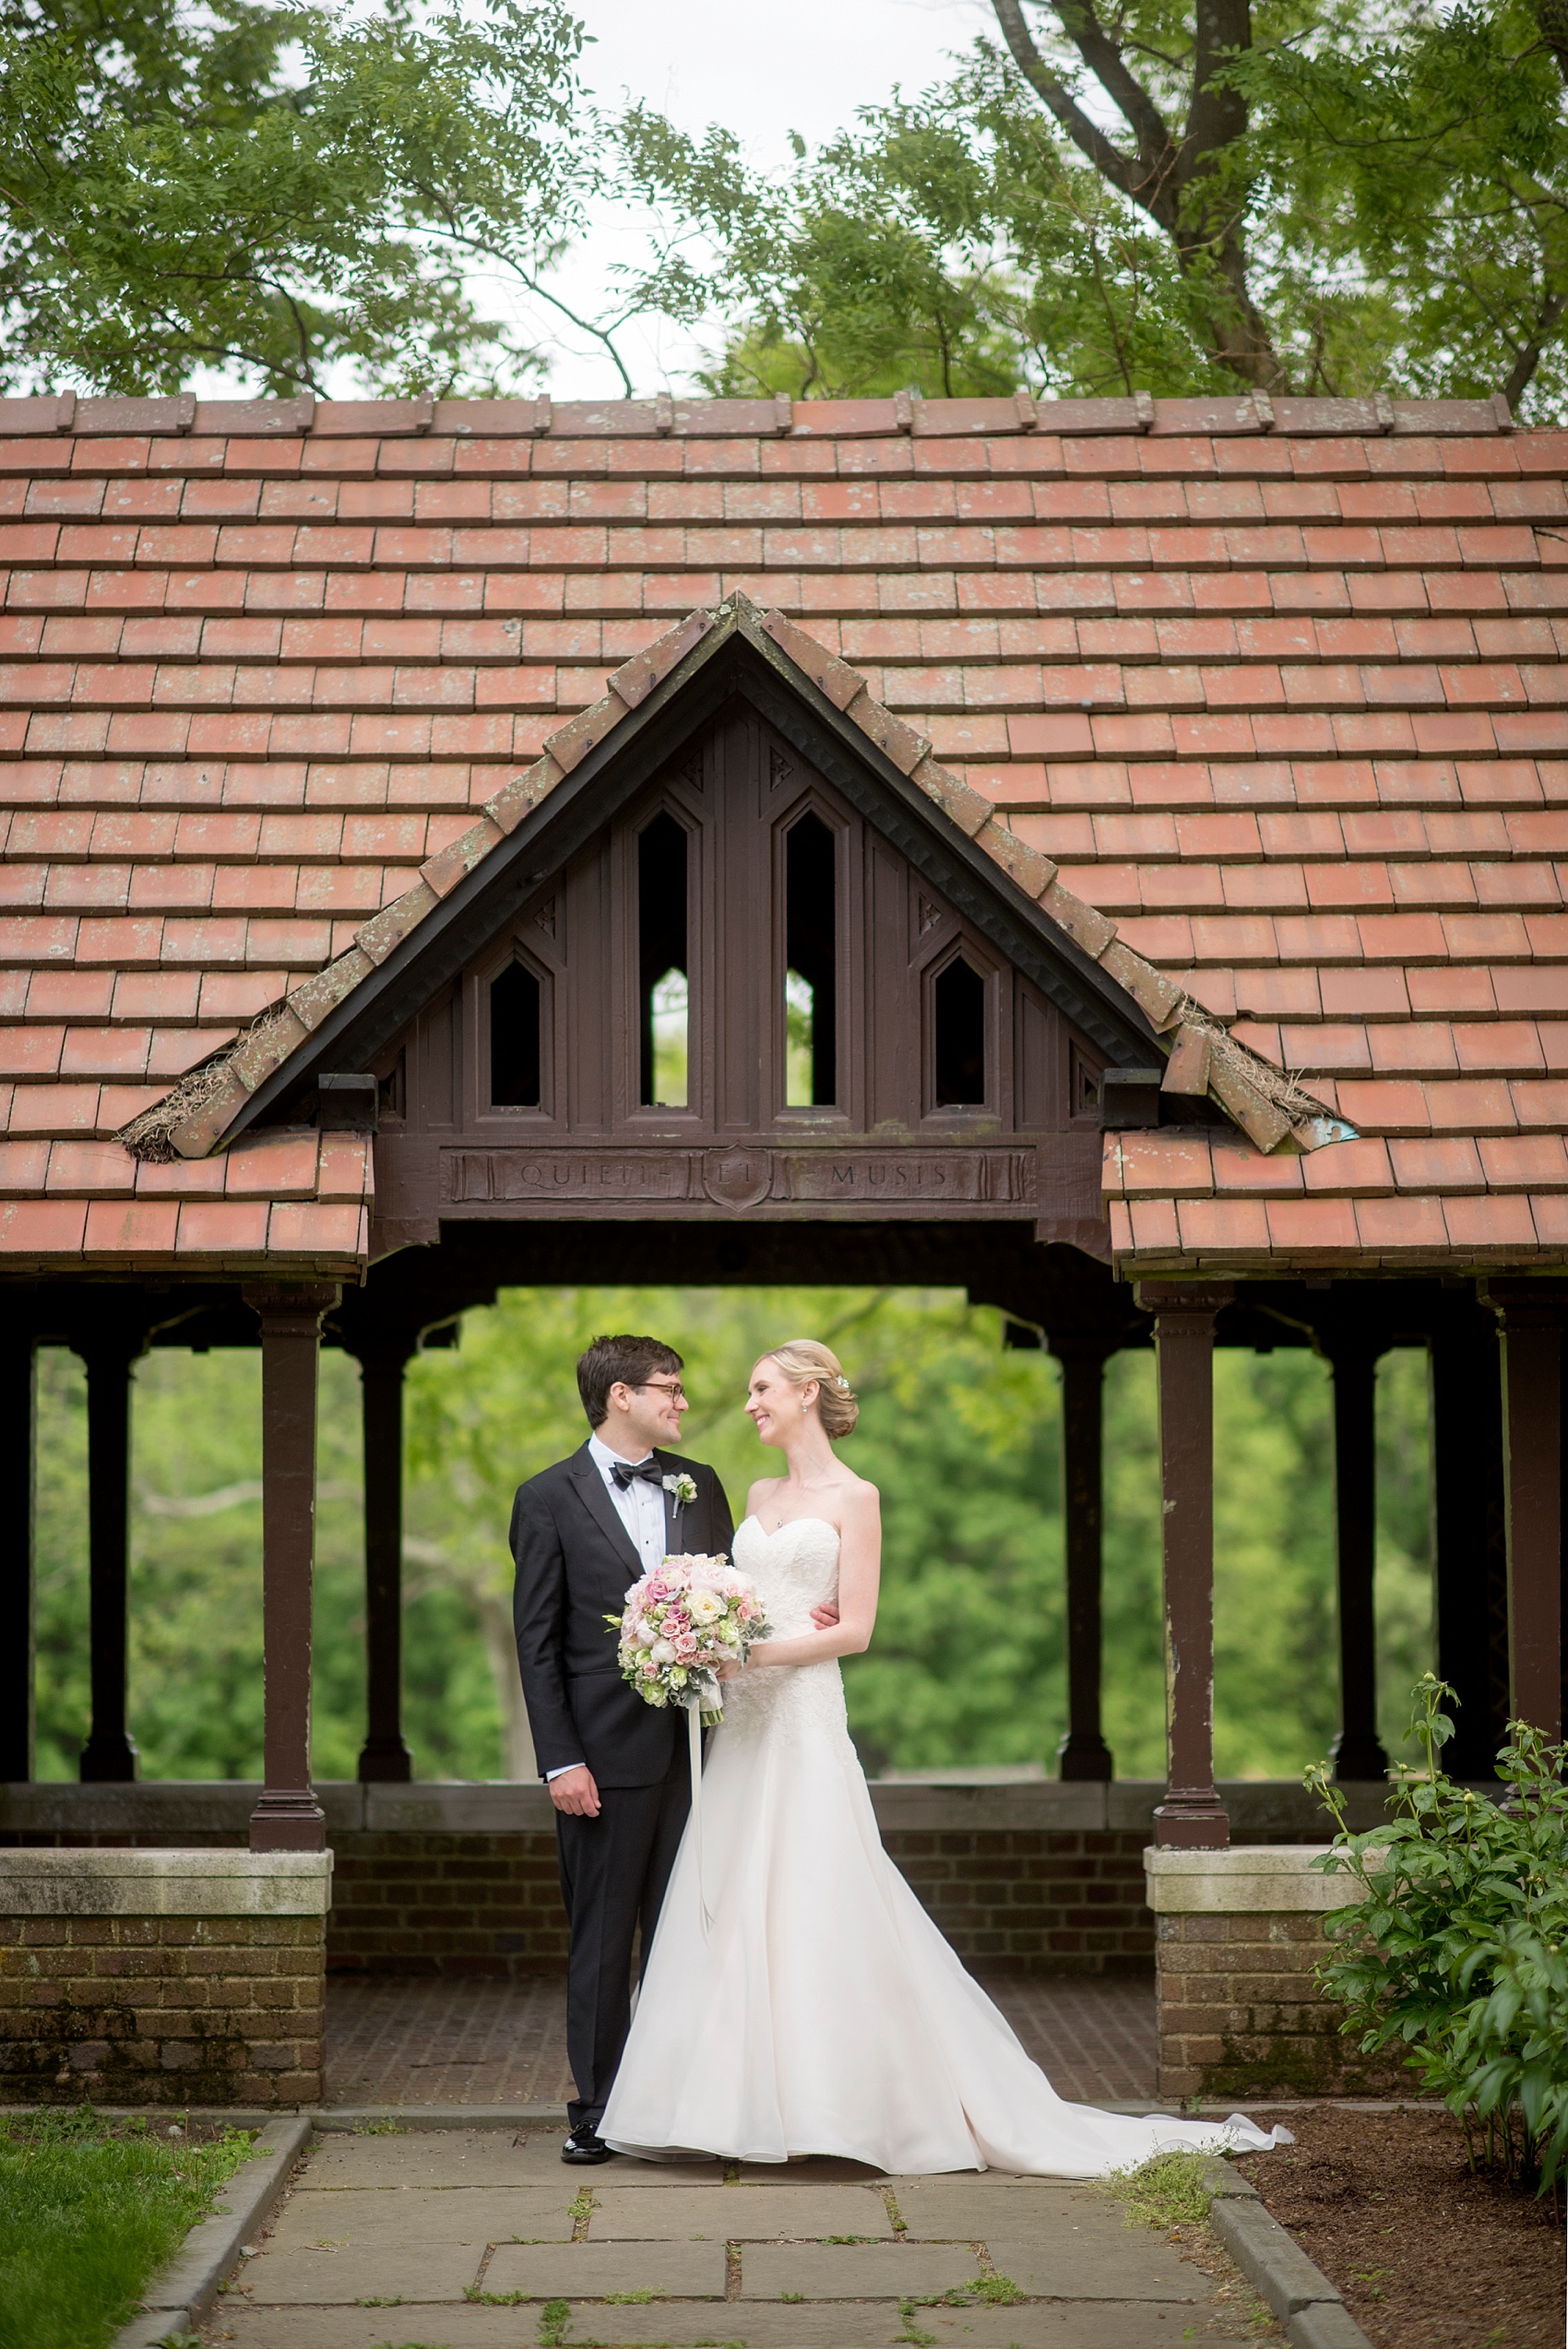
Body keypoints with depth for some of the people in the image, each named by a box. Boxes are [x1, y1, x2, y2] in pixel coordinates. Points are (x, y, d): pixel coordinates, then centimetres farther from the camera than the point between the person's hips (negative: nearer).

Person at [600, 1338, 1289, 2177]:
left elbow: (854, 1629, -9)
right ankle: (744, 2099, 6)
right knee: (735, 1912, 3)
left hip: (806, 1716, -7)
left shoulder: (853, 1497, -3)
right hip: (745, 1727, 7)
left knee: (814, 1911, -9)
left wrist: (756, 1655, -16)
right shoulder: (760, 1495, 17)